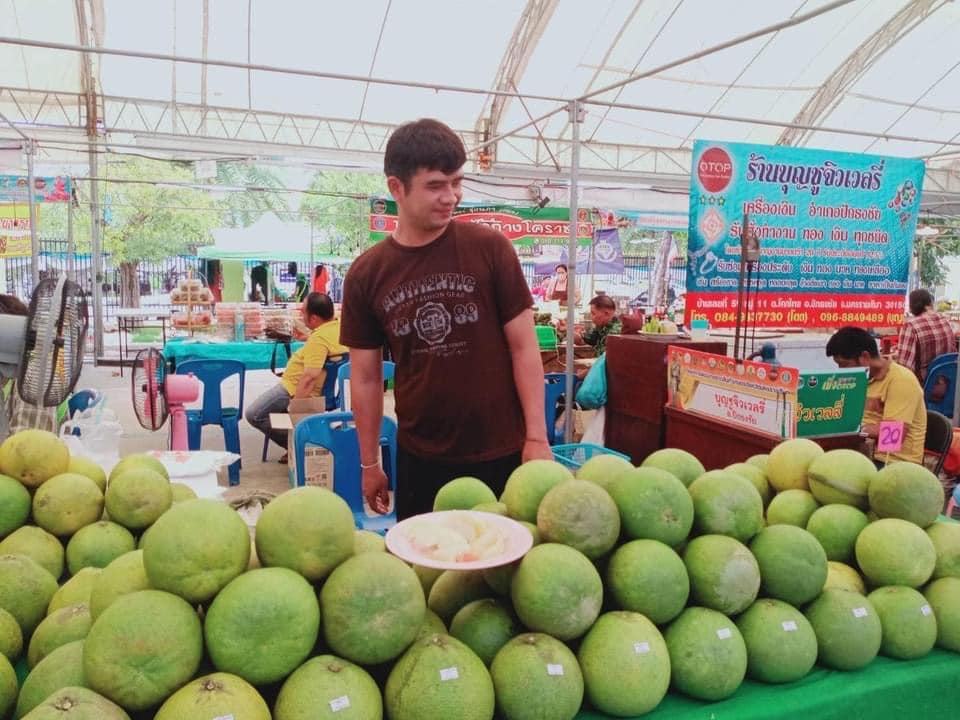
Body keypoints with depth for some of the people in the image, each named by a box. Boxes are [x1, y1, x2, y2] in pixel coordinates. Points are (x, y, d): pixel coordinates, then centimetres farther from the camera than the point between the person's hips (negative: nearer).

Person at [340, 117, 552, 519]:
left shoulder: (490, 249, -7)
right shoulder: (365, 275, -2)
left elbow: (523, 347, -4)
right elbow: (366, 376, 5)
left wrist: (536, 436, -9)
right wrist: (369, 463, 7)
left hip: (501, 454, -1)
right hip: (419, 458, 2)